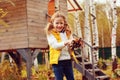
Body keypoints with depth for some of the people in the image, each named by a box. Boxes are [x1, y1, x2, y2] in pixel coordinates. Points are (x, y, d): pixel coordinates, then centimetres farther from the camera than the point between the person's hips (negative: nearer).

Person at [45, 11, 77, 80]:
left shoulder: (67, 32, 11)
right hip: (57, 60, -5)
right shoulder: (50, 34, -5)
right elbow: (55, 45, -18)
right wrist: (66, 42, -31)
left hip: (68, 60, 5)